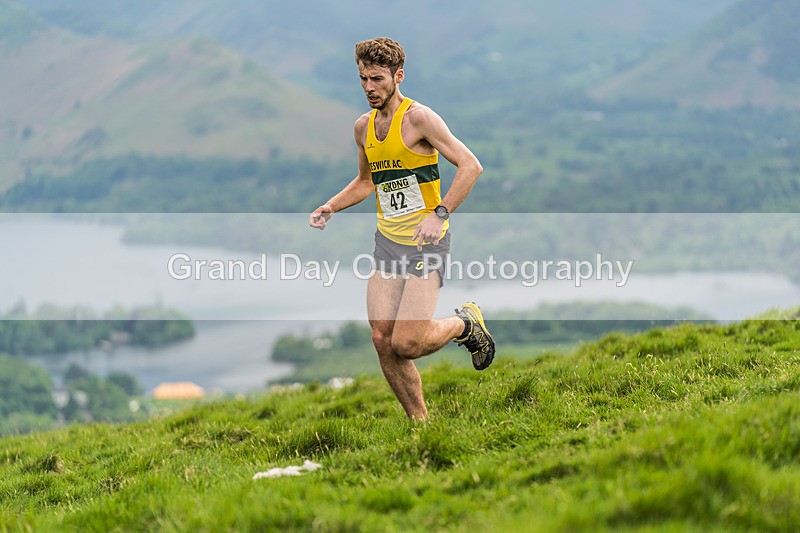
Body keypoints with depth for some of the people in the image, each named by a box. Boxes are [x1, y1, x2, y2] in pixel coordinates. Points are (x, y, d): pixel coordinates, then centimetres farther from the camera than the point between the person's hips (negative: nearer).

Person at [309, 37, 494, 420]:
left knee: (407, 343, -14)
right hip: (387, 242, 6)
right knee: (383, 340, -3)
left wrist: (439, 214, -25)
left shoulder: (418, 117, -11)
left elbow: (471, 166, -16)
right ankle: (421, 423, 12)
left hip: (427, 244, -6)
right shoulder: (363, 127, 10)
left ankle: (465, 324, 16)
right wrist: (330, 207, 11)